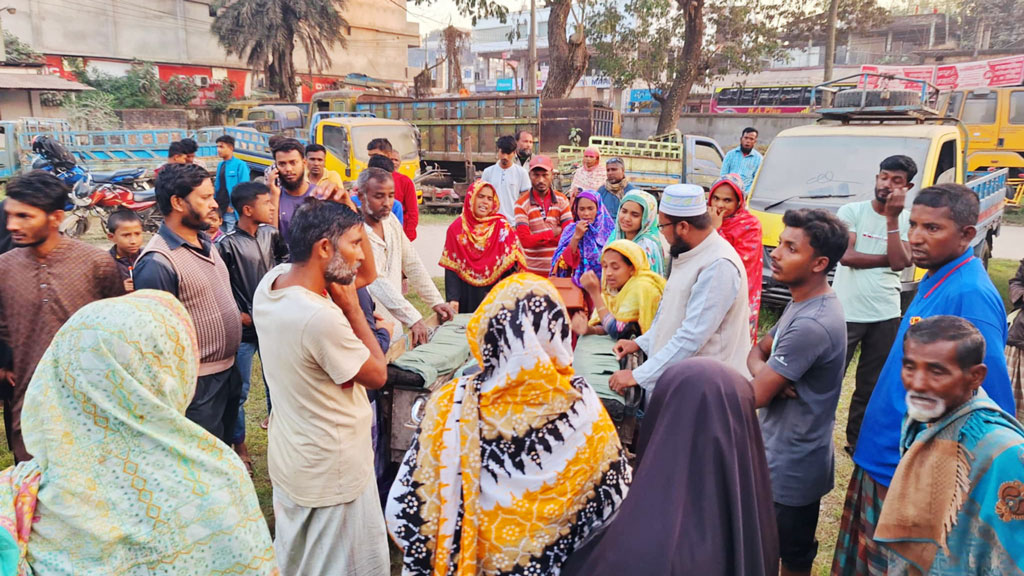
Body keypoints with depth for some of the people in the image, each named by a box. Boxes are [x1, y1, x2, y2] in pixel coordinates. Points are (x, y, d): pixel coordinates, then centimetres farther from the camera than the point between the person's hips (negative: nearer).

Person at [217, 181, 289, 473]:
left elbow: (285, 257, 14)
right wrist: (237, 315, -12)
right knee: (239, 390, 6)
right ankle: (238, 444, 23)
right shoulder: (228, 245, -15)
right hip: (244, 328, -5)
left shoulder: (270, 233, 1)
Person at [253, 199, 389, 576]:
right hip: (332, 472, -8)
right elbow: (378, 375, -18)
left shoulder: (270, 280, -8)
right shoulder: (321, 317, -35)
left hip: (289, 458, 8)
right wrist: (352, 308, -14)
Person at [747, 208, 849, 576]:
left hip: (792, 464, -9)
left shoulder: (811, 325, -30)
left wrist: (764, 380, -2)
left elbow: (756, 396, -25)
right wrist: (766, 376, -15)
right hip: (783, 452, 9)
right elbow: (758, 352, 7)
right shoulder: (805, 303, 2)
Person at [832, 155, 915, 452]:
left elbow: (901, 263, -12)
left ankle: (857, 439, 30)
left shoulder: (907, 220, 3)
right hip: (845, 312, -3)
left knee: (872, 384, 14)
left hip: (886, 316, 3)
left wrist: (892, 218, -13)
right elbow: (846, 256, -14)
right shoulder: (851, 211, -3)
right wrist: (887, 259, -8)